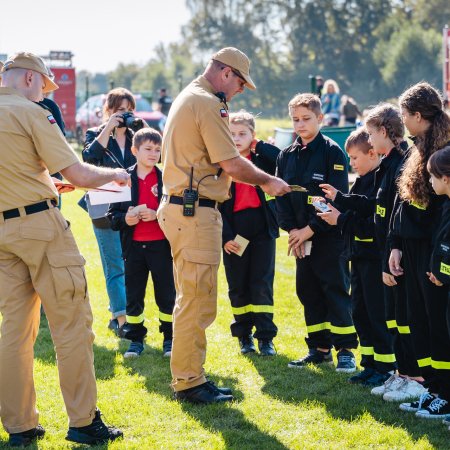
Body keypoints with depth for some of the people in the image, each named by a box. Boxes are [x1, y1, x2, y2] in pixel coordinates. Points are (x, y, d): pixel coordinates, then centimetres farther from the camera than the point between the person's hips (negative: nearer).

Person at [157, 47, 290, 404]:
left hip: (179, 208, 11)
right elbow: (233, 165, -17)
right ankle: (189, 381, -1)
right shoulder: (208, 104, -14)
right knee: (198, 301, -6)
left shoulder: (187, 98, 19)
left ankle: (188, 378, 22)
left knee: (192, 300, 16)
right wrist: (268, 181, -3)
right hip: (196, 213, -11)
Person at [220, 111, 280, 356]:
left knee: (262, 283, -1)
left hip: (262, 227, 0)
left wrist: (258, 146, -8)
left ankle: (265, 337, 2)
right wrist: (225, 236, -9)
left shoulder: (262, 159, 5)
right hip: (234, 229, 1)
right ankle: (244, 336, 17)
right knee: (237, 285, 6)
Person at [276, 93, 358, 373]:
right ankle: (320, 349, 17)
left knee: (336, 290, -4)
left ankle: (346, 350, 1)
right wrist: (291, 229, -6)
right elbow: (281, 195, 8)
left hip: (331, 236, -6)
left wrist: (311, 228, -15)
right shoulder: (286, 156, 9)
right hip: (301, 237, 6)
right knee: (308, 291, 9)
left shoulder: (332, 152, -8)